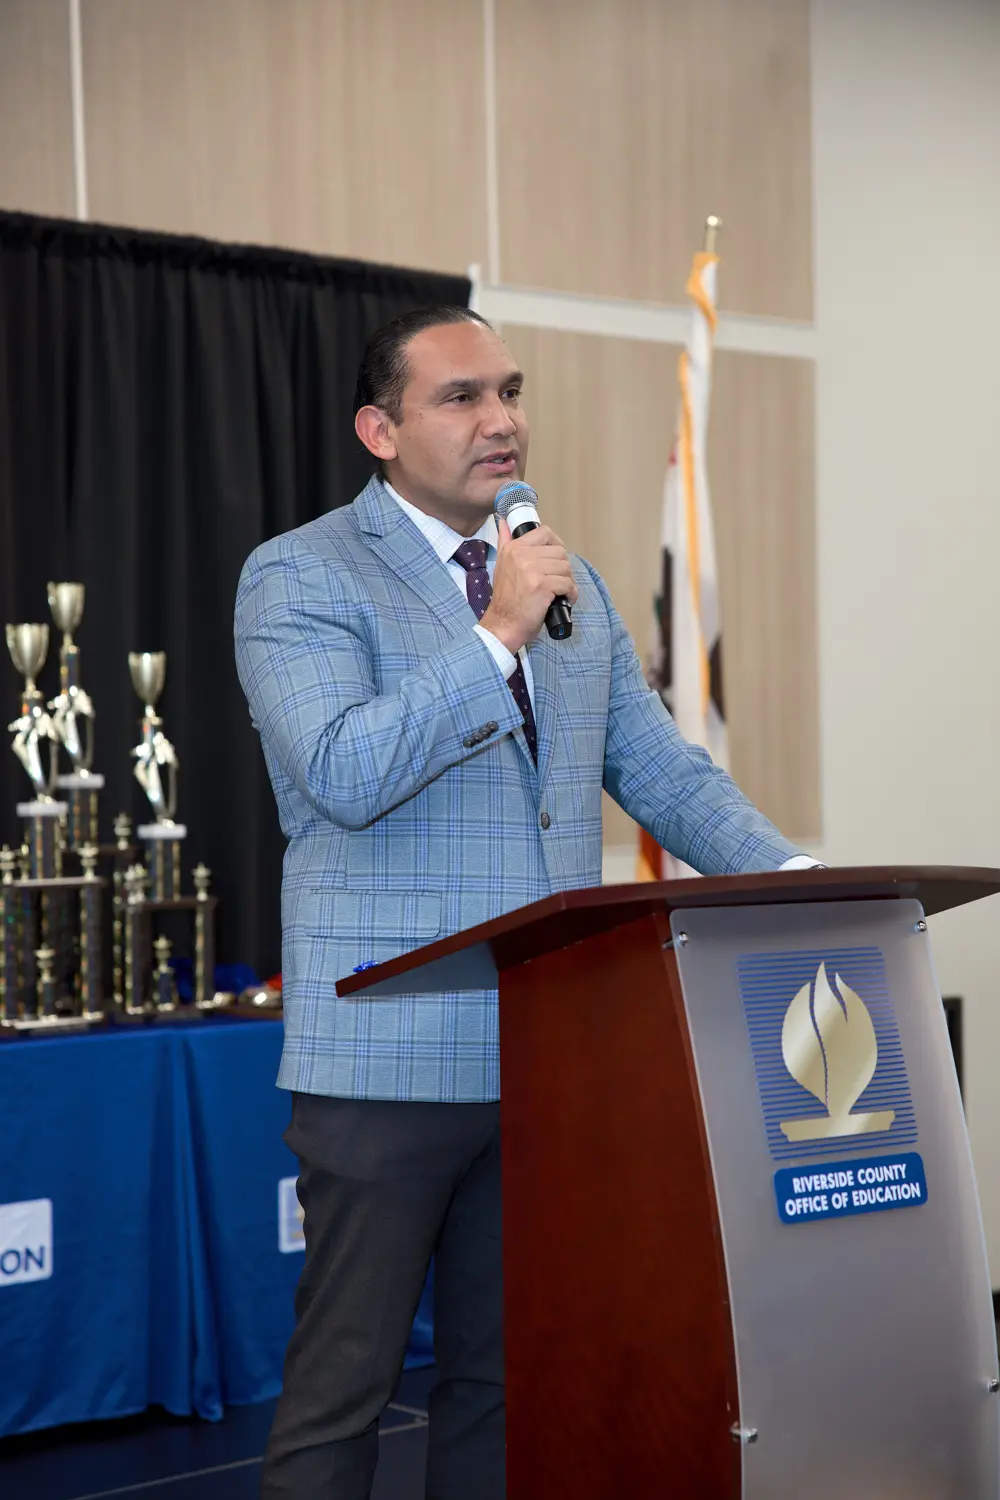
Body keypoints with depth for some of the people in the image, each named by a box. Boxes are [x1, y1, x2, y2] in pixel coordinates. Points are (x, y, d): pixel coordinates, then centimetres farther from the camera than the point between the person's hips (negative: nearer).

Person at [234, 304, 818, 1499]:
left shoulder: (572, 587, 16)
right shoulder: (300, 577, -4)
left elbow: (659, 768, 14)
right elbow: (343, 772, -19)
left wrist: (792, 881, 0)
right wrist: (497, 633, -19)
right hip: (394, 1055, -6)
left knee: (502, 1371, 14)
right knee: (345, 1377, 1)